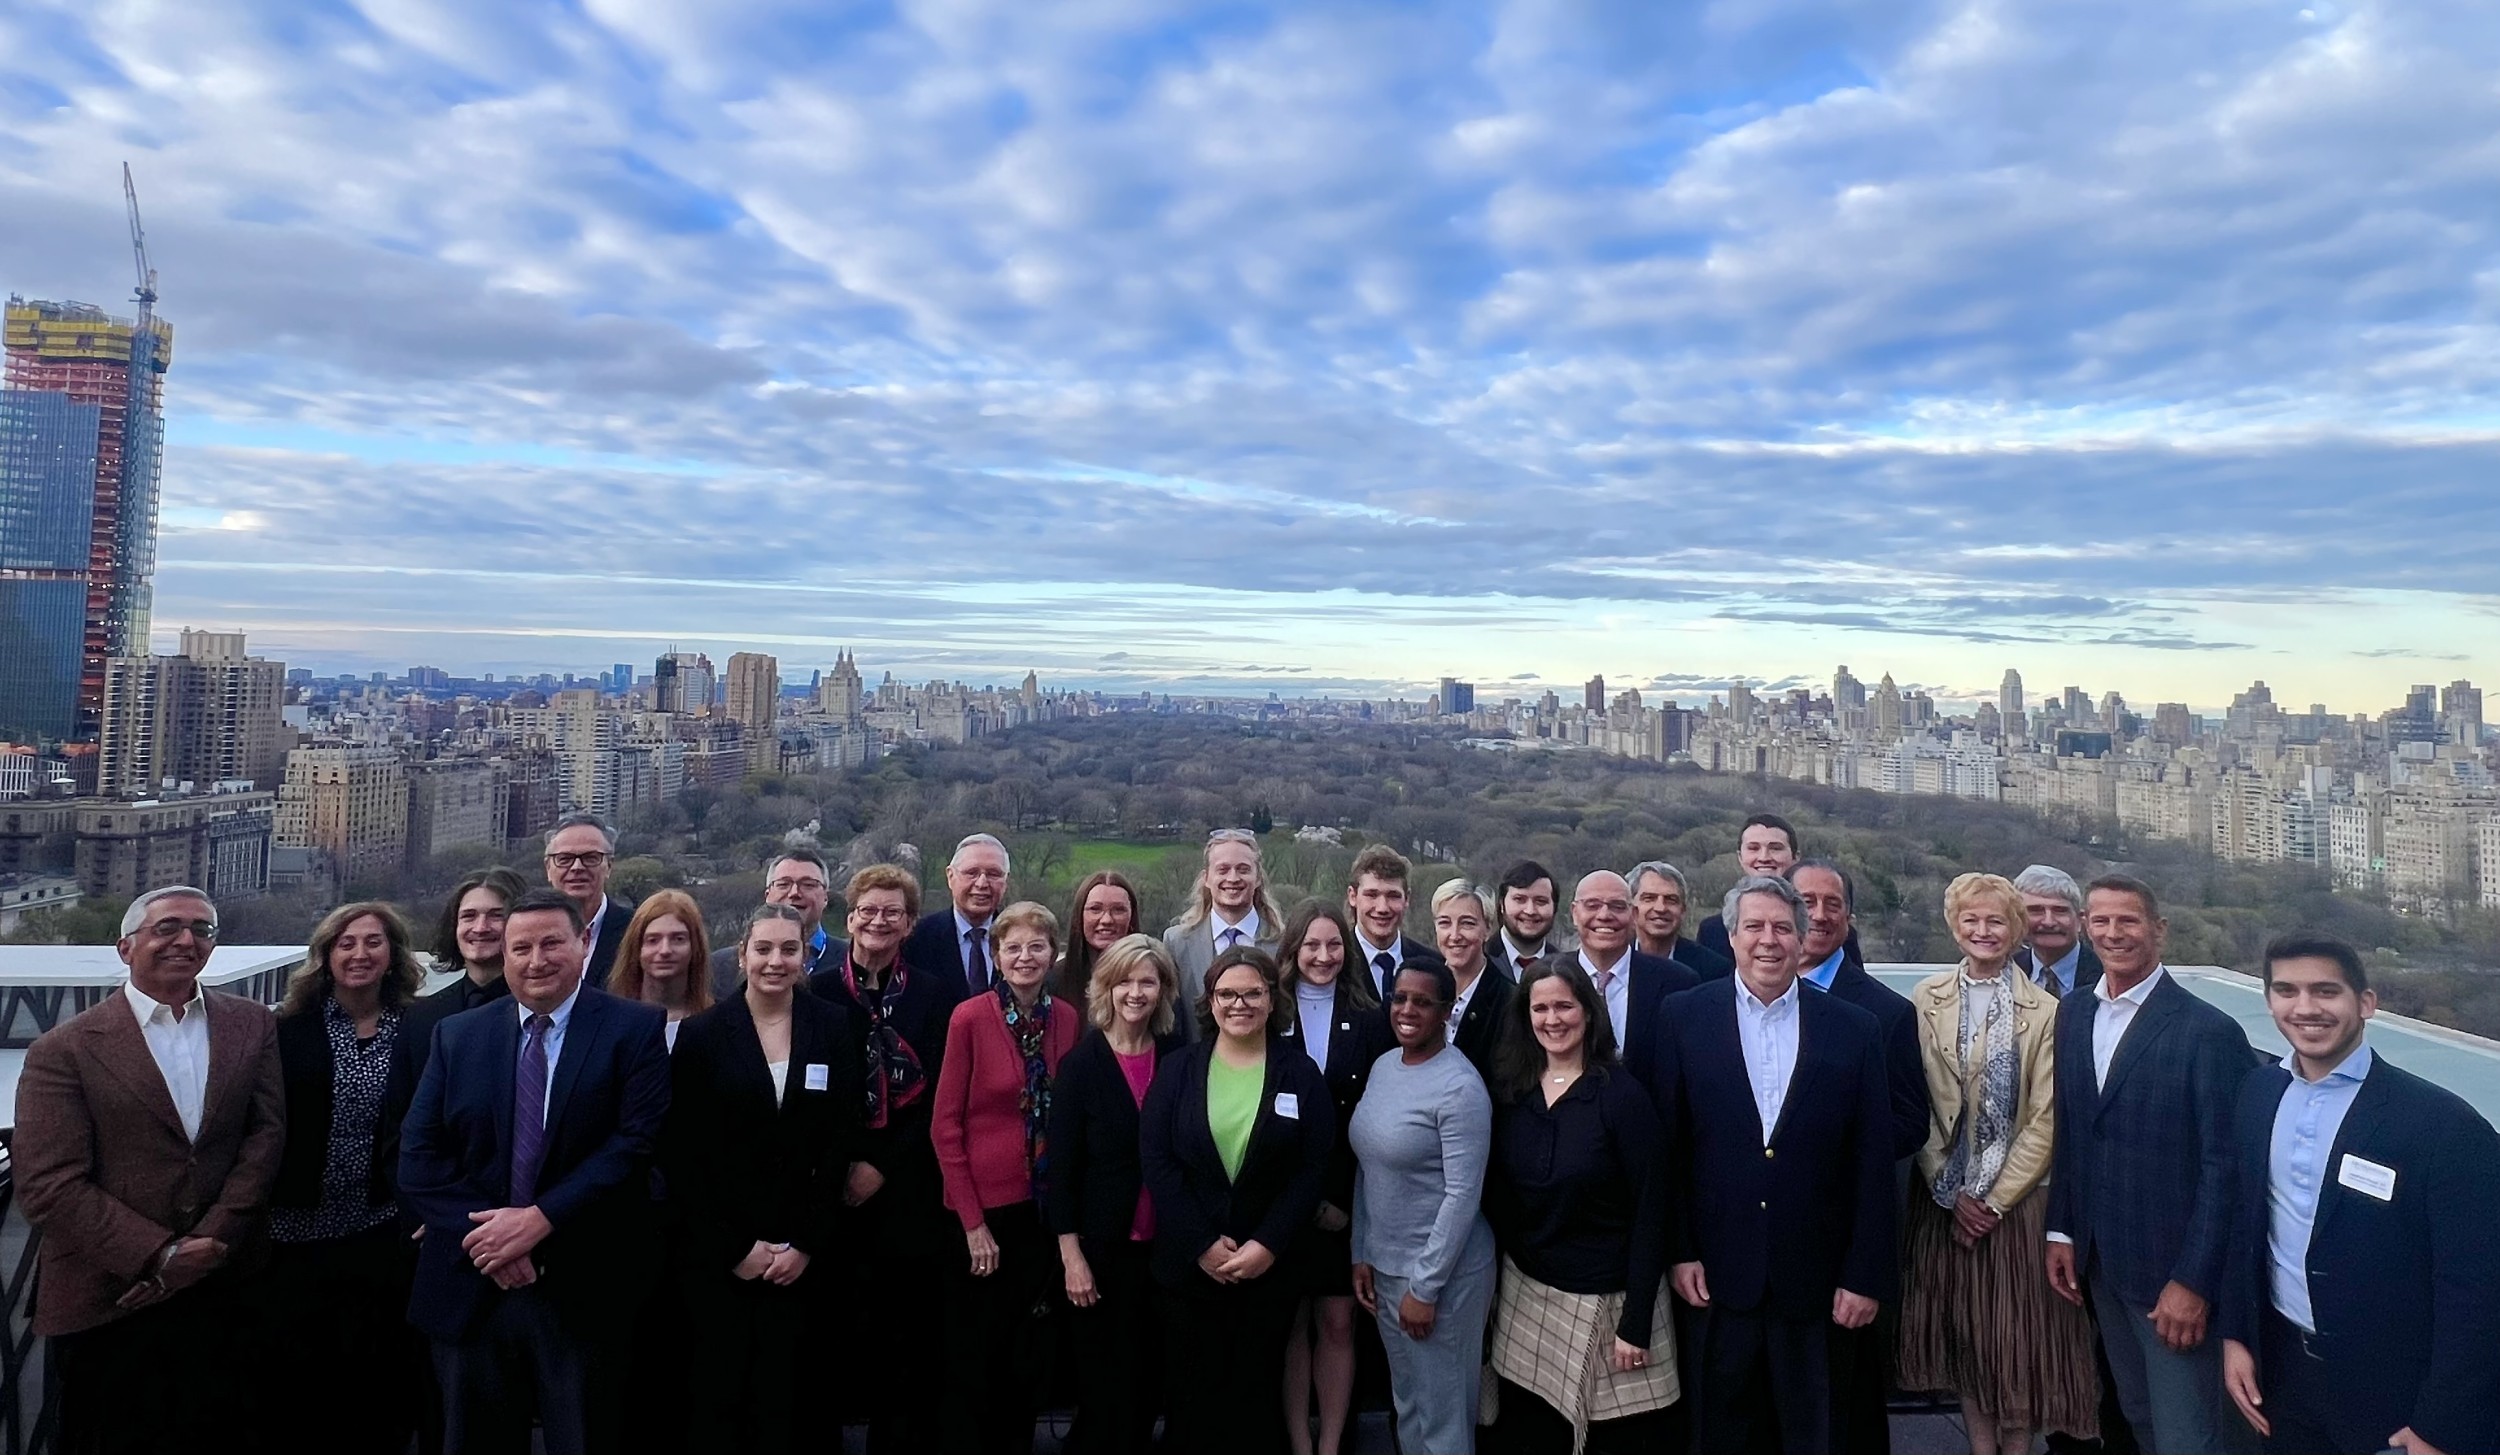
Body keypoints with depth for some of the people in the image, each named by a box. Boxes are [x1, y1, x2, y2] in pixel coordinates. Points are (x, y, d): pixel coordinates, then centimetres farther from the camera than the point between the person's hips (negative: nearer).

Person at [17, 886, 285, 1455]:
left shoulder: (253, 1026, 5)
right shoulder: (64, 1050, -5)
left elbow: (266, 1134, 0)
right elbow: (48, 1187, -9)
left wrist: (211, 1243, -10)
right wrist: (159, 1256, -13)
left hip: (221, 1290, 2)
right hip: (107, 1307, -2)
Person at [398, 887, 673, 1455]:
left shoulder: (635, 1029, -3)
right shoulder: (456, 1035, 7)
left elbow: (636, 1143, -12)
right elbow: (418, 1156, 1)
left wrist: (540, 1219, -19)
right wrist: (482, 1233, -12)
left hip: (582, 1292, -3)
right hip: (470, 1292, 3)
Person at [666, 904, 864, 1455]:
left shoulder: (835, 1027, 0)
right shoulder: (701, 1033, -3)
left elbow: (843, 1139, 0)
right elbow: (683, 1155, -4)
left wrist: (807, 1243, -5)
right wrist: (735, 1247, -7)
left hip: (799, 1250, 1)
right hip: (716, 1250, -1)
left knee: (781, 1392, 4)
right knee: (716, 1389, 5)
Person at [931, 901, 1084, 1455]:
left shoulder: (1068, 1020, 1)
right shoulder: (969, 1018, -12)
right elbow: (945, 1125, -10)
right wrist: (972, 1221, -12)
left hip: (1045, 1203, 4)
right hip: (985, 1206, -4)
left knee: (1025, 1346, 18)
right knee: (973, 1350, 9)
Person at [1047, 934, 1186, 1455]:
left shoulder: (1179, 1057, -1)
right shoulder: (1081, 1063, -8)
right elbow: (1061, 1164, -8)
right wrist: (1072, 1255, -10)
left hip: (1164, 1244, 3)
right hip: (1100, 1245, -3)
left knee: (1148, 1374, 14)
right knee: (1104, 1379, 7)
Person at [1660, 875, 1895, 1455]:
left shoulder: (1855, 1029, -1)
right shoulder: (1685, 1016, -2)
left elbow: (1873, 1164, 0)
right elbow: (1666, 1143, -1)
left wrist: (1866, 1276, -2)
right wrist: (1679, 1251, -4)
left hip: (1817, 1283, 0)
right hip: (1718, 1276, 0)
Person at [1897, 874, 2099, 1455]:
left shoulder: (2045, 1010, -7)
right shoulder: (1925, 1002, 0)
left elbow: (2045, 1120, -8)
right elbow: (1916, 1106, -1)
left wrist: (1995, 1200, -10)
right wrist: (1951, 1193, -6)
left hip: (2017, 1200, -2)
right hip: (1944, 1198, 2)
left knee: (2017, 1333, 5)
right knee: (1961, 1331, 11)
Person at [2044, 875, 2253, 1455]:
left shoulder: (2209, 1031, -14)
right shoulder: (2072, 1017, 5)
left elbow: (2222, 1167, -15)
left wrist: (2194, 1281, -16)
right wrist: (2062, 1232, 6)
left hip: (2173, 1270, -6)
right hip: (2099, 1262, 6)